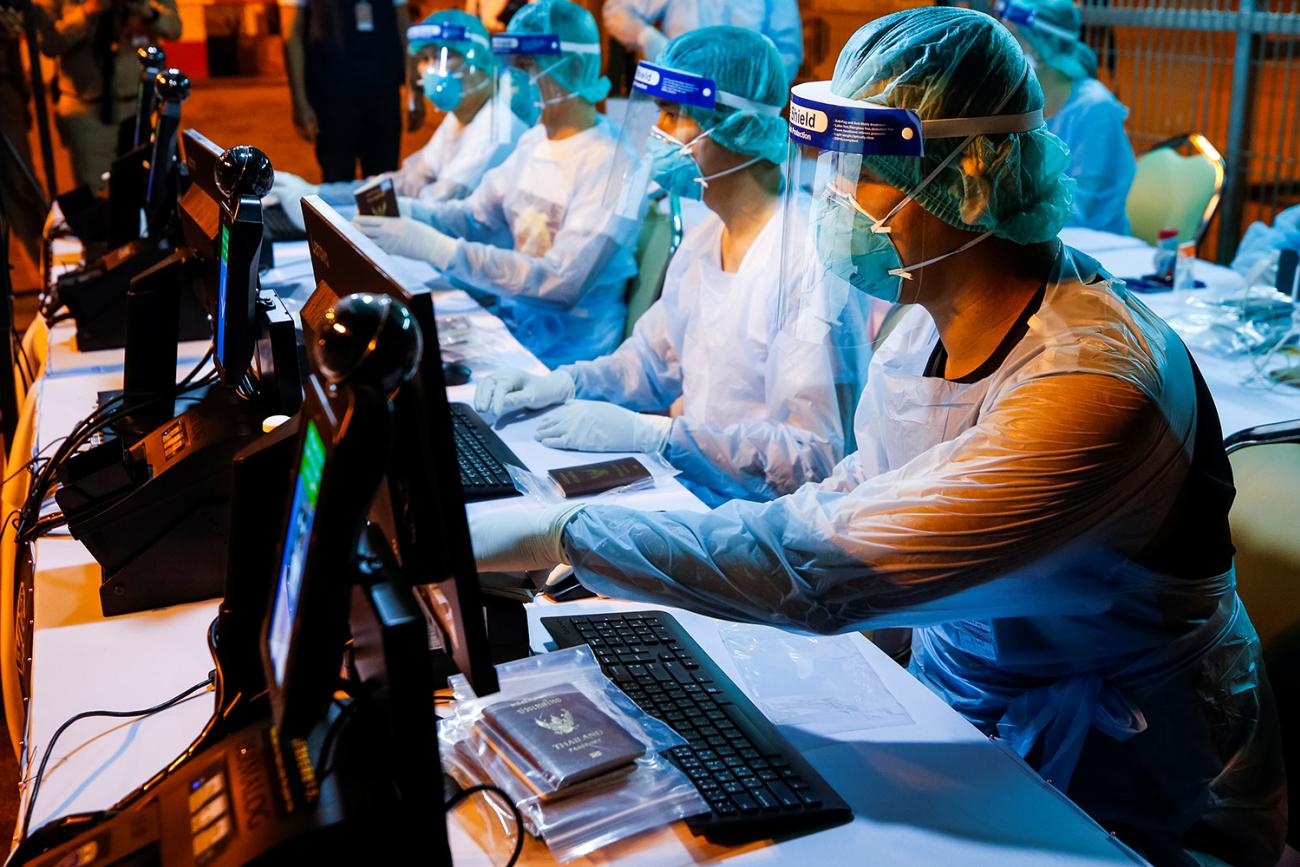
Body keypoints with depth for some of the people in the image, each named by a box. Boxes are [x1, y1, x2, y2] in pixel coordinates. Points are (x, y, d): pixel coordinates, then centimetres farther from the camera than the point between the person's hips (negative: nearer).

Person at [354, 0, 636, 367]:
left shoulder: (610, 165, -19)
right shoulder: (534, 141, 7)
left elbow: (563, 281, -25)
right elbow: (476, 217, 13)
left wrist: (437, 247, -29)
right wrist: (406, 211, -8)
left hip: (565, 352, -7)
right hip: (513, 318, 7)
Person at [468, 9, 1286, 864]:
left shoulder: (1093, 382, -31)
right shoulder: (932, 316, -6)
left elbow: (830, 566, -36)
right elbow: (864, 492, 7)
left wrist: (552, 532, -31)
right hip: (957, 706, 6)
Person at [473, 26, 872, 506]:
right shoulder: (703, 241, 8)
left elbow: (810, 457, -25)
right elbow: (652, 360, 20)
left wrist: (649, 433, -28)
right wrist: (562, 383, 1)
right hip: (684, 482, 8)